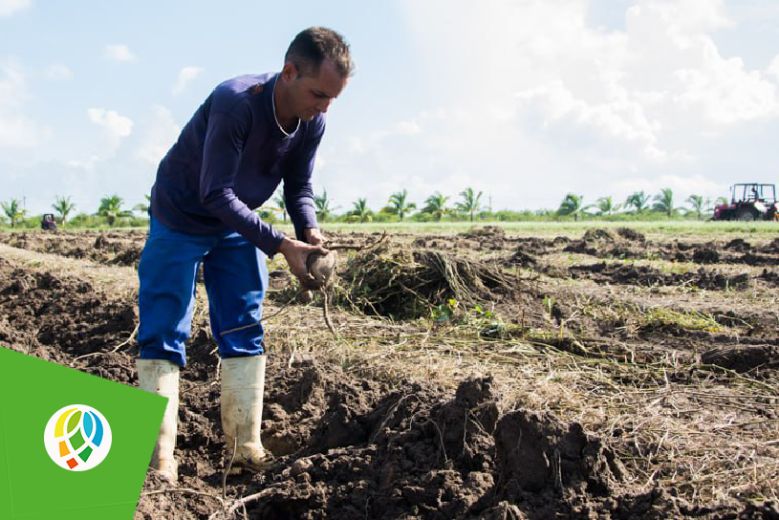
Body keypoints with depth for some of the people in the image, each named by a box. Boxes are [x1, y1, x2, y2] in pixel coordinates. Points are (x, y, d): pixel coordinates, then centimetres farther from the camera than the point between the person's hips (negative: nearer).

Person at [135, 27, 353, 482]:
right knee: (164, 337, -7)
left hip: (236, 226, 6)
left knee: (246, 335, 3)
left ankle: (246, 449, 8)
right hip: (179, 221, -6)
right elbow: (216, 194, -35)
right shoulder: (235, 103, -34)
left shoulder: (312, 124, -14)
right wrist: (281, 245, -38)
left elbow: (299, 187, -3)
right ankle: (160, 459, -6)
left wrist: (311, 232, -25)